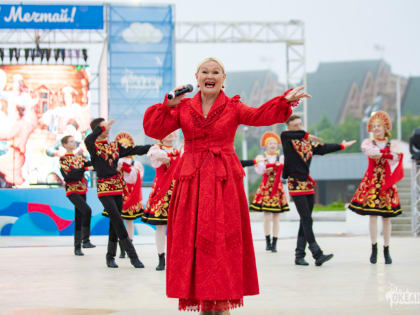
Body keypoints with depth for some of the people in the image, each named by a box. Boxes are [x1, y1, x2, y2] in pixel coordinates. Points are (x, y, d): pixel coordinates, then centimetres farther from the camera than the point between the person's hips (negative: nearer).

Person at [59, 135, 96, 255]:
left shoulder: (79, 158, 15)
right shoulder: (63, 159, -5)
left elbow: (91, 163, 3)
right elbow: (68, 175, -17)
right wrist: (84, 169, -21)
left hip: (82, 191, 7)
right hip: (72, 191, -7)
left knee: (79, 219, 8)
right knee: (87, 210, -26)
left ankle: (77, 247, 12)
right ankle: (85, 240, -21)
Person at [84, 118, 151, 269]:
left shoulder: (115, 146, 13)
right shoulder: (94, 146, -3)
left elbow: (134, 150, 13)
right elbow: (88, 140, -26)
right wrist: (102, 127, -27)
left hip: (117, 186, 5)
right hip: (104, 188, -5)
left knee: (114, 223, 6)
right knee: (117, 221, -13)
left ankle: (111, 256, 16)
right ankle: (132, 256, -13)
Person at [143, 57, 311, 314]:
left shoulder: (233, 108, 5)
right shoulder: (184, 108, 10)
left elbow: (259, 116, -12)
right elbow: (154, 129, 2)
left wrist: (285, 101, -28)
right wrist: (168, 105, -10)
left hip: (224, 180, -2)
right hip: (191, 180, 2)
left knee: (222, 240, -5)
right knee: (192, 240, 0)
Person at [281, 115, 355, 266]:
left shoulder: (308, 142, 14)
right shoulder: (286, 138, -3)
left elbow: (323, 148, 20)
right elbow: (286, 134, -25)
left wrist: (341, 146, 22)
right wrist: (306, 135, -29)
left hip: (308, 184, 7)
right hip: (296, 184, -7)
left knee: (306, 220, 6)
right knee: (306, 219, -13)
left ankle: (299, 255, 12)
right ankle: (317, 254, -18)